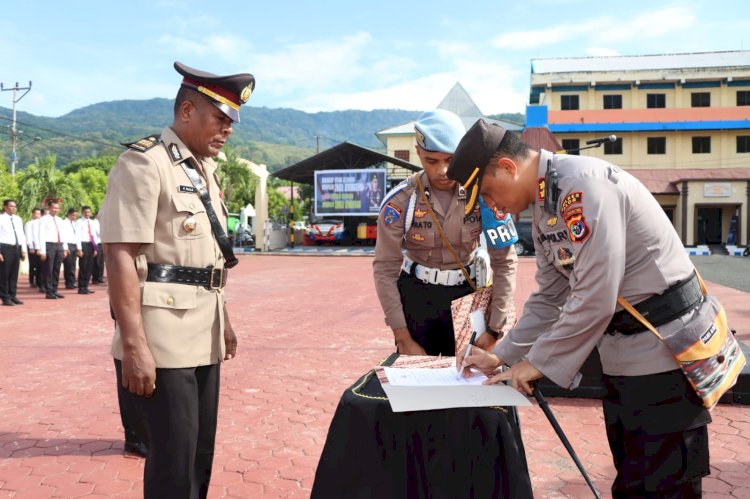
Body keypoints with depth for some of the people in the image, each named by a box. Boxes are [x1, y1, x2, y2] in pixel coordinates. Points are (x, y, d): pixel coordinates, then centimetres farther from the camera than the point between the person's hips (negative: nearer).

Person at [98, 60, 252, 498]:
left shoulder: (206, 170, 15)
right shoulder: (143, 162, -11)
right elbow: (120, 258, -19)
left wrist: (224, 319, 21)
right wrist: (133, 345, -23)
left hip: (204, 336, 8)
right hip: (162, 340, -8)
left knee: (201, 455, 17)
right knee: (174, 463, 0)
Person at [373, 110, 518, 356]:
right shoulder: (399, 201, -16)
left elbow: (504, 261, -11)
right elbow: (385, 269, -12)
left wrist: (494, 329, -13)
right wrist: (403, 339, -13)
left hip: (467, 293, 0)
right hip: (416, 294, 0)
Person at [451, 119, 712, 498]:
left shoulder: (583, 183, -22)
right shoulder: (544, 210, 8)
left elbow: (595, 298, -26)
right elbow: (549, 299, 15)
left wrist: (537, 362, -15)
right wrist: (502, 356, 9)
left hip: (664, 347, -9)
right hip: (622, 353, 9)